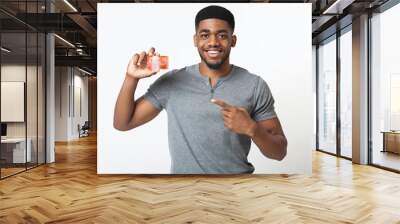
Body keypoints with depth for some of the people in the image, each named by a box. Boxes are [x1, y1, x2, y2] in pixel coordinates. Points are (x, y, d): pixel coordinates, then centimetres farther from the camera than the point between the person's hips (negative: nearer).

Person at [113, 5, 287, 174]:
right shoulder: (171, 82, -4)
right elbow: (122, 123, 0)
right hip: (183, 171, 2)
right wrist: (131, 78, -13)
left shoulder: (255, 86, -7)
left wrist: (251, 128, -23)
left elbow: (279, 152, -4)